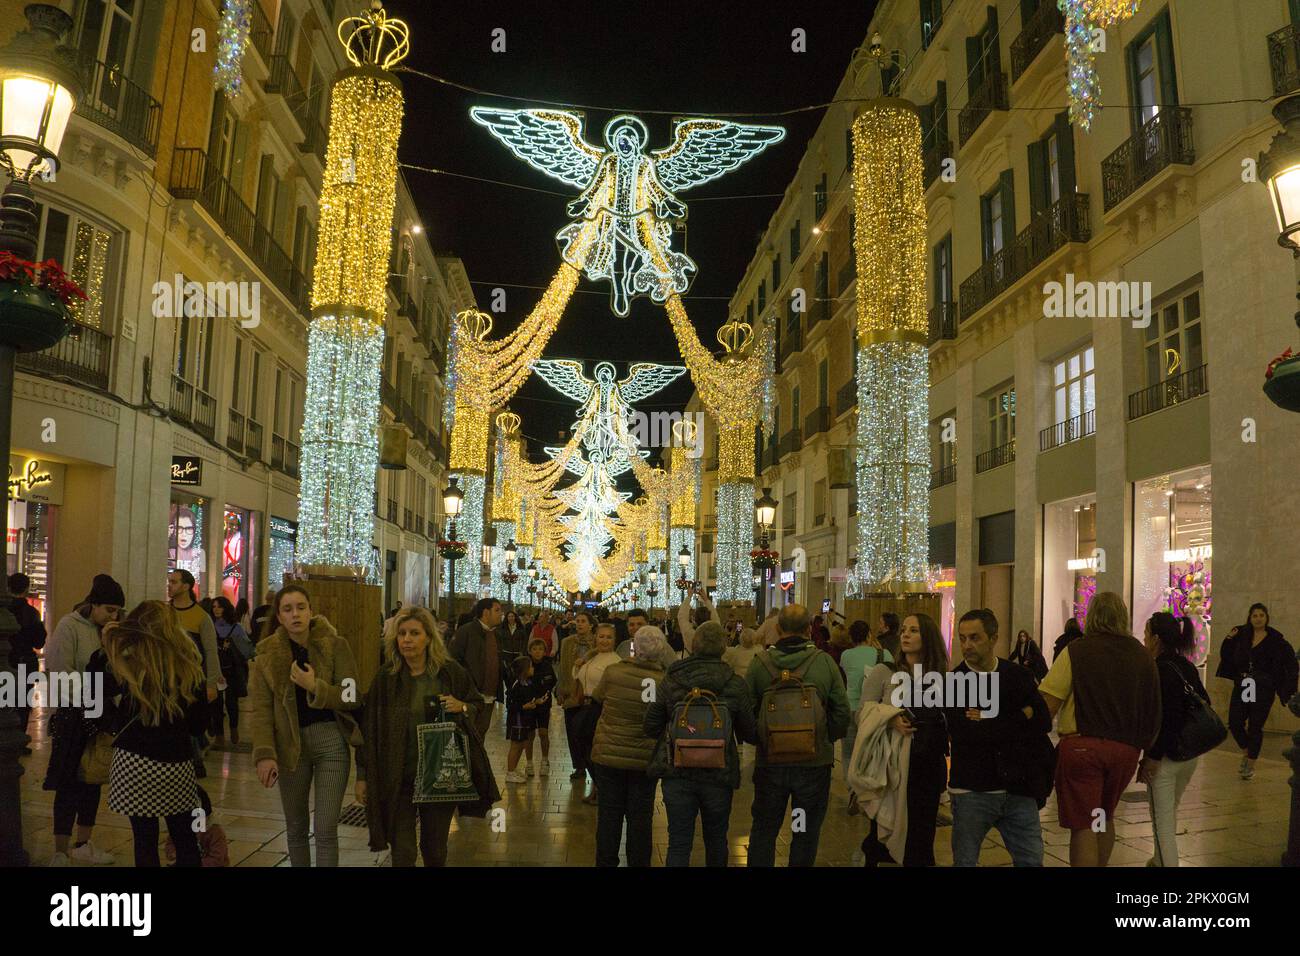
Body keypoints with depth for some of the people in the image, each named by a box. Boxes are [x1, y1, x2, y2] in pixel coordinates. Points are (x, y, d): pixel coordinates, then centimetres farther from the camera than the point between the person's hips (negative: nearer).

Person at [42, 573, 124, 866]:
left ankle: (83, 846, 26)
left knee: (93, 781, 13)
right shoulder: (69, 626, -11)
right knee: (70, 784, 1)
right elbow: (61, 676, -16)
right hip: (74, 714, -6)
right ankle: (60, 854, 13)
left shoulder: (105, 629, 7)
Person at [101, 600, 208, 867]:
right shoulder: (191, 668, 0)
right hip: (178, 764, 3)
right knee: (186, 841, 13)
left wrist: (106, 644, 16)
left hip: (135, 764, -2)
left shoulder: (129, 666, -8)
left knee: (146, 841, 6)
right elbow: (199, 725, 5)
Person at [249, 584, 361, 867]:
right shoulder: (267, 652, -1)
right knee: (295, 827, 15)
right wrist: (265, 754, -17)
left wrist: (315, 687, -20)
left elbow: (352, 698, -6)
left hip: (331, 740, -2)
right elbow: (261, 709, -7)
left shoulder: (335, 645, -4)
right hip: (290, 744, 2)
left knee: (326, 829, -3)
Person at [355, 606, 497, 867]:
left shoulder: (451, 672, -4)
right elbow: (368, 728, -1)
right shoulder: (386, 677, -5)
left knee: (435, 849, 14)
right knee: (403, 852, -1)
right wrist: (362, 776, -1)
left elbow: (478, 703, 10)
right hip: (398, 777, -1)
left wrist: (462, 708, -12)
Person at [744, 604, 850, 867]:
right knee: (806, 834, 13)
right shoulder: (825, 662, -9)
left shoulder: (759, 662, -8)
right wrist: (825, 740, 11)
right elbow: (842, 712, -5)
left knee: (763, 830, 15)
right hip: (815, 762, 0)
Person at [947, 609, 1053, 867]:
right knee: (965, 861, 10)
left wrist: (989, 722, -14)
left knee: (1032, 860, 8)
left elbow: (1044, 721, -6)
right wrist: (1021, 718, -11)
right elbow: (967, 733, -19)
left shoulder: (1019, 676, 4)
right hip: (972, 791, -2)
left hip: (1019, 788, 2)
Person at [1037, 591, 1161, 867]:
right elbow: (1153, 710, 12)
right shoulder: (1142, 655, 7)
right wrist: (1143, 744, 22)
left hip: (1082, 746, -5)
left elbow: (1047, 704, -13)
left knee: (1084, 827, 2)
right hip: (1127, 749, 5)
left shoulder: (1077, 650, -6)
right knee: (1105, 819, 24)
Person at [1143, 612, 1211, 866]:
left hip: (1166, 756, -9)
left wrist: (1152, 757, -19)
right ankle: (1160, 860, 40)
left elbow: (1164, 718, -24)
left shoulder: (1159, 670, -19)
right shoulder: (1188, 667, 6)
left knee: (1162, 820, 2)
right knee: (1170, 812, 25)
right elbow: (1204, 704, 13)